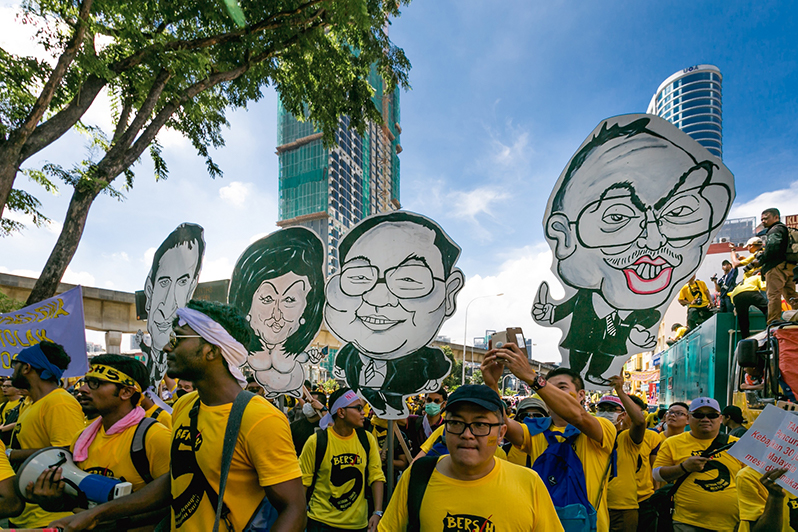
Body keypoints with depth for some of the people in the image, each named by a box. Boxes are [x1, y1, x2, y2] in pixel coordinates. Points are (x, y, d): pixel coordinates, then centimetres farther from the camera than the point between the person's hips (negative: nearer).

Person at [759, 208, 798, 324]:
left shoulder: (775, 230, -3)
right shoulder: (785, 229, 29)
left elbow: (772, 248, -19)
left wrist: (759, 261, -8)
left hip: (777, 266, -10)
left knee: (774, 295, -12)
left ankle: (773, 324, -16)